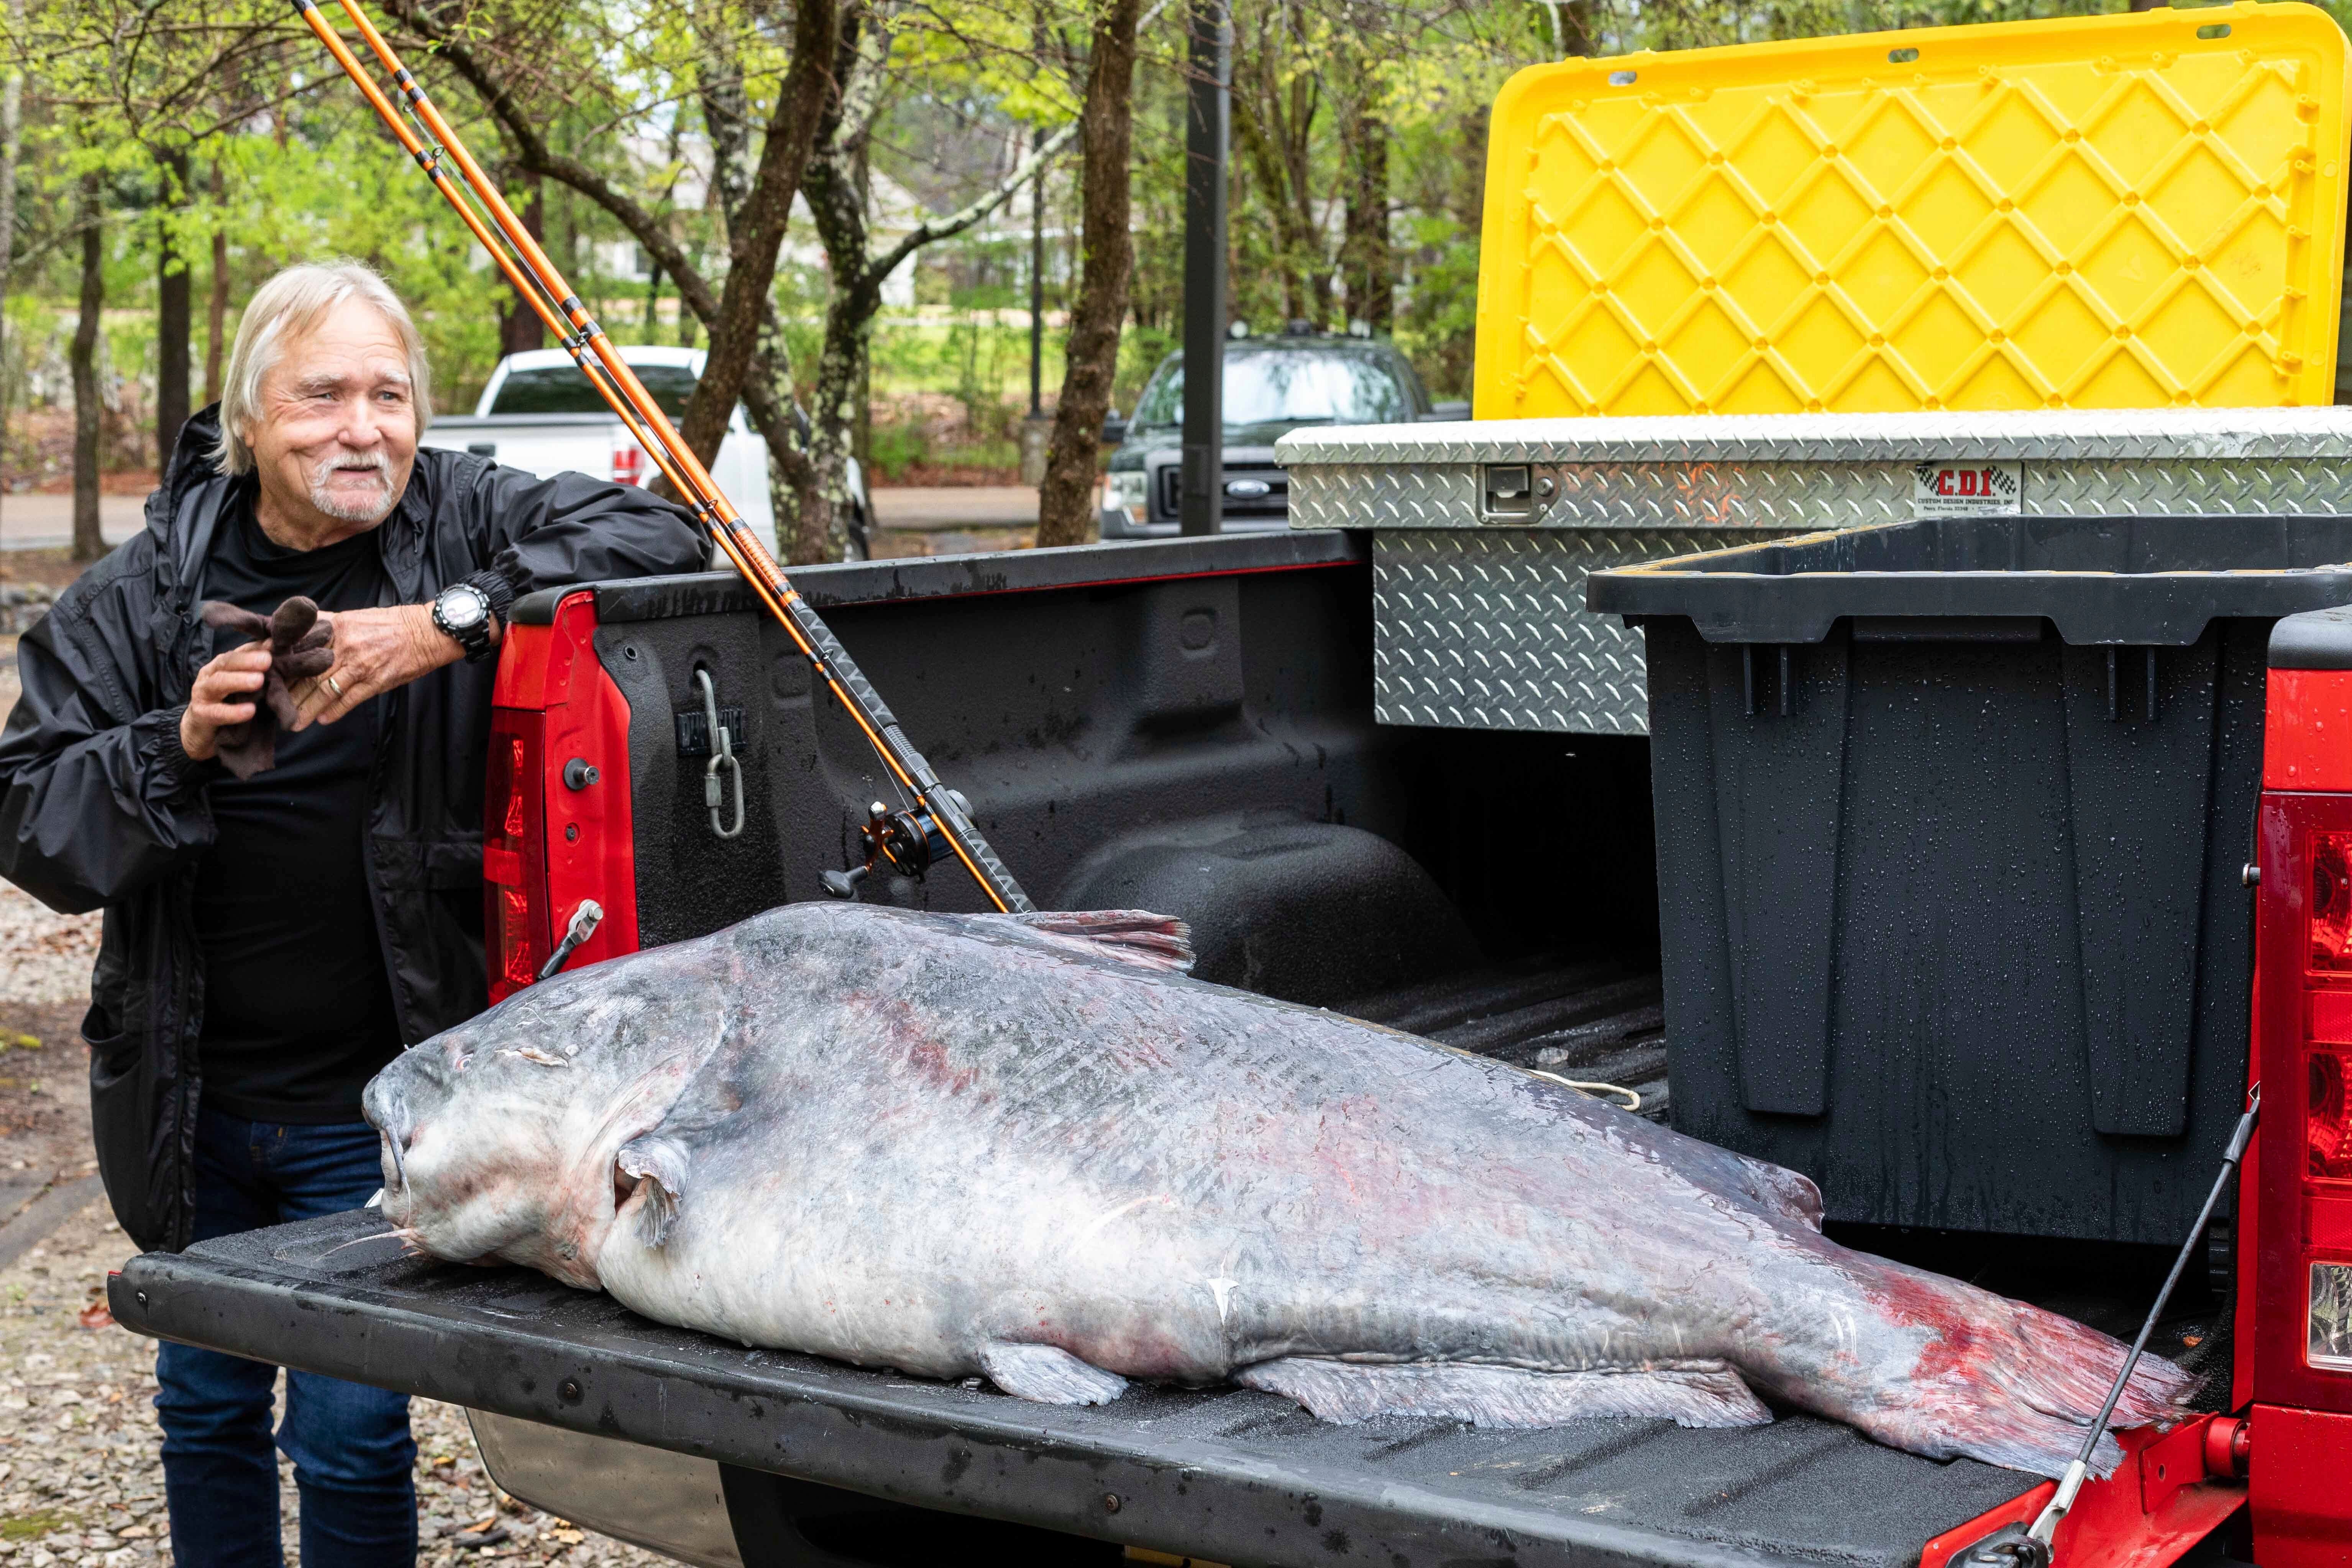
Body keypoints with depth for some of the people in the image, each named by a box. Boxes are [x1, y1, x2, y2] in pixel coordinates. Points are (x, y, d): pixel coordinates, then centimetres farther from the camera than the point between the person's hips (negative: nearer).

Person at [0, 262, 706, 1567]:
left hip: (378, 1103, -3)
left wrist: (452, 621, -28)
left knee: (349, 1433, 0)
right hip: (193, 1097, 3)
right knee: (205, 1404, 20)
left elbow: (655, 538, -20)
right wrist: (179, 746, -22)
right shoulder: (144, 592, -2)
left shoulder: (461, 524, -7)